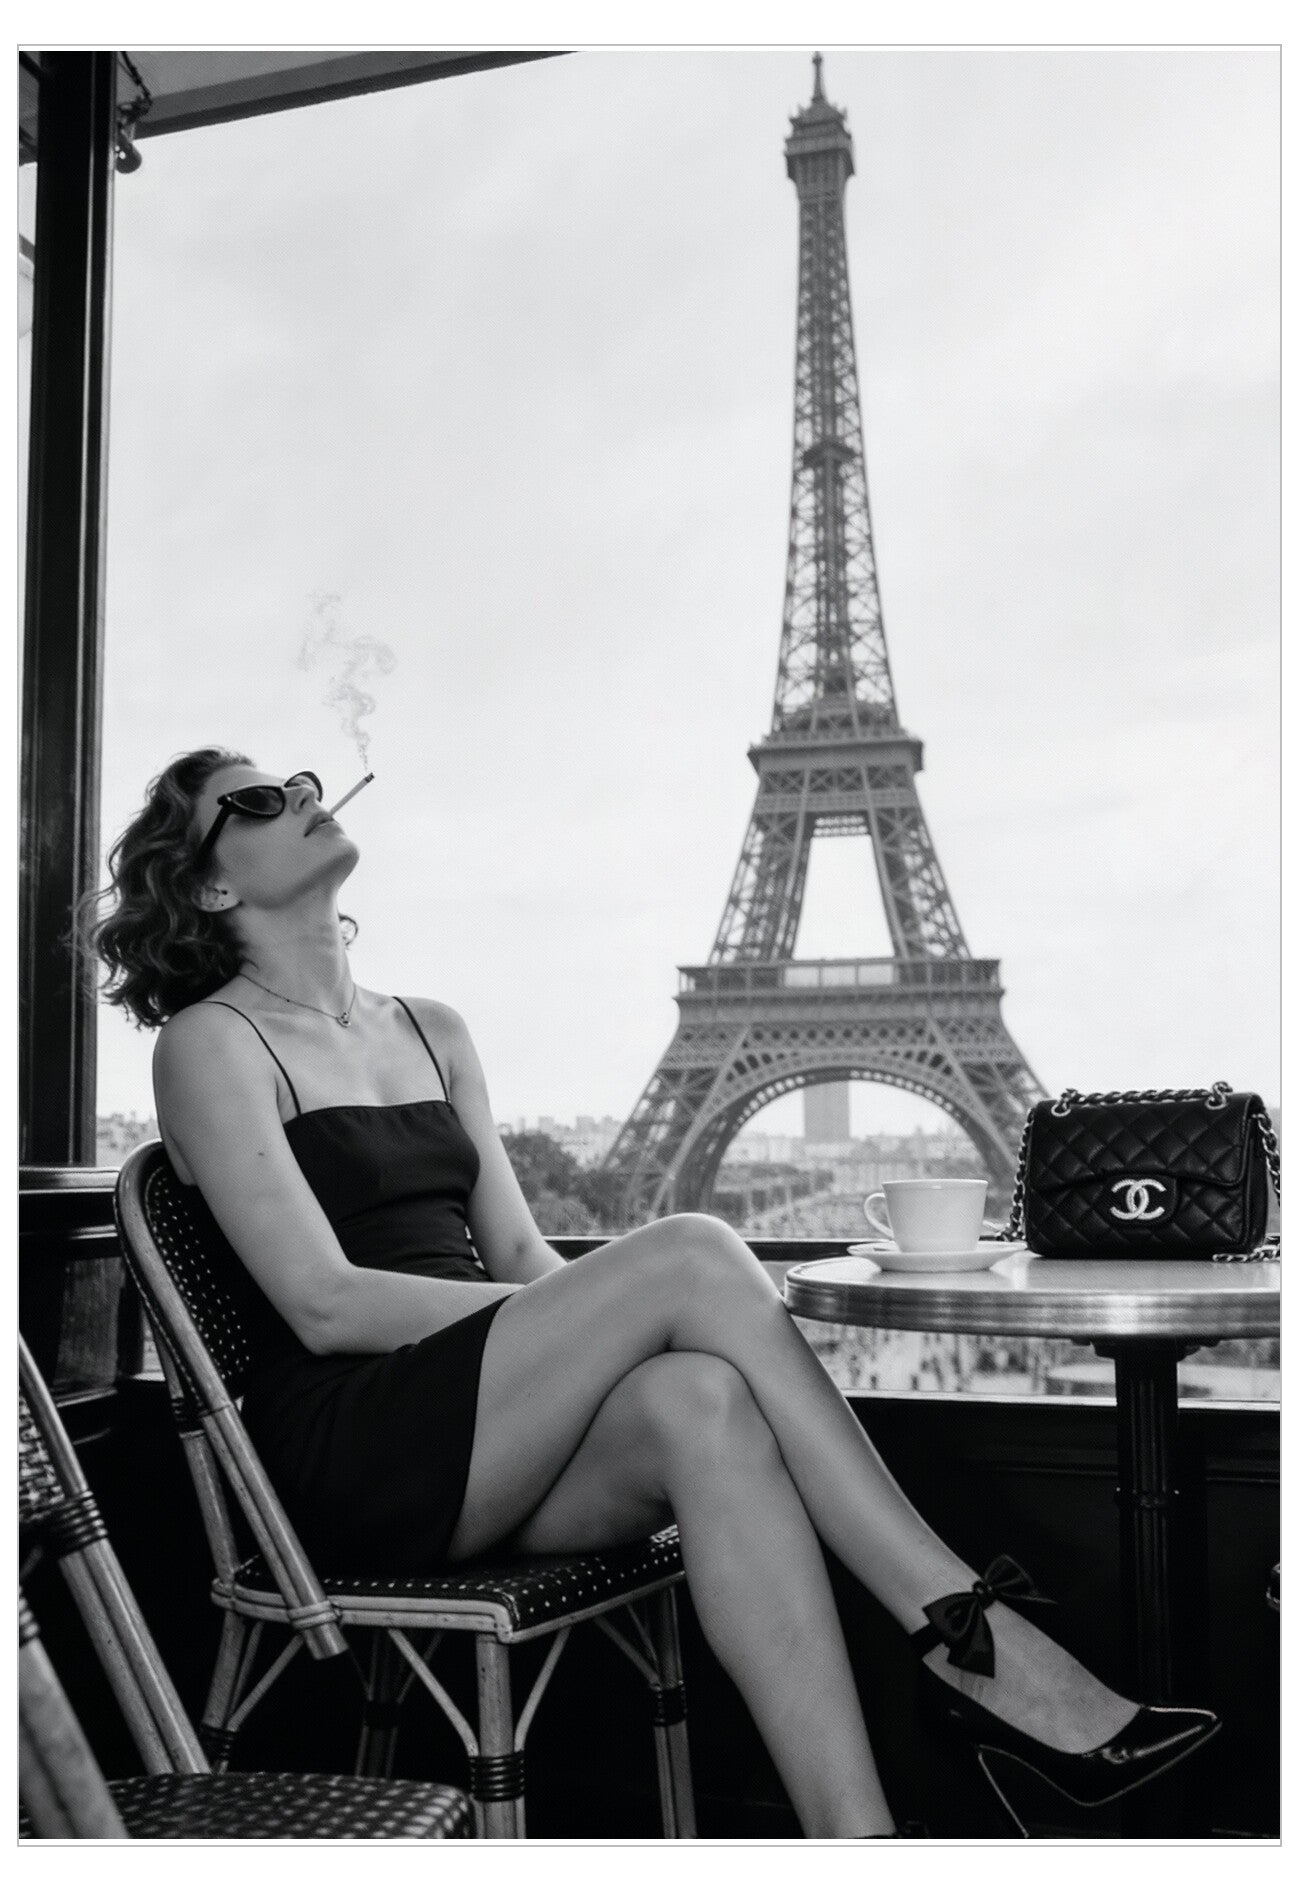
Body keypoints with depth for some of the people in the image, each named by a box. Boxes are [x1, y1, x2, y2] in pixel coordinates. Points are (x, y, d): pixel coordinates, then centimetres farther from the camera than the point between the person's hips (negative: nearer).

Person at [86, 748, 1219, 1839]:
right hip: (345, 1452, -5)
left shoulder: (435, 1034, 22)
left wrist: (592, 1320, -9)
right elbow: (323, 1303, -11)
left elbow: (520, 1257, 15)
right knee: (693, 1254, -25)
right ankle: (968, 1635, -22)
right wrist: (635, 1303, -15)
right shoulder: (211, 1042, 0)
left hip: (489, 1447, 5)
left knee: (701, 1401, -30)